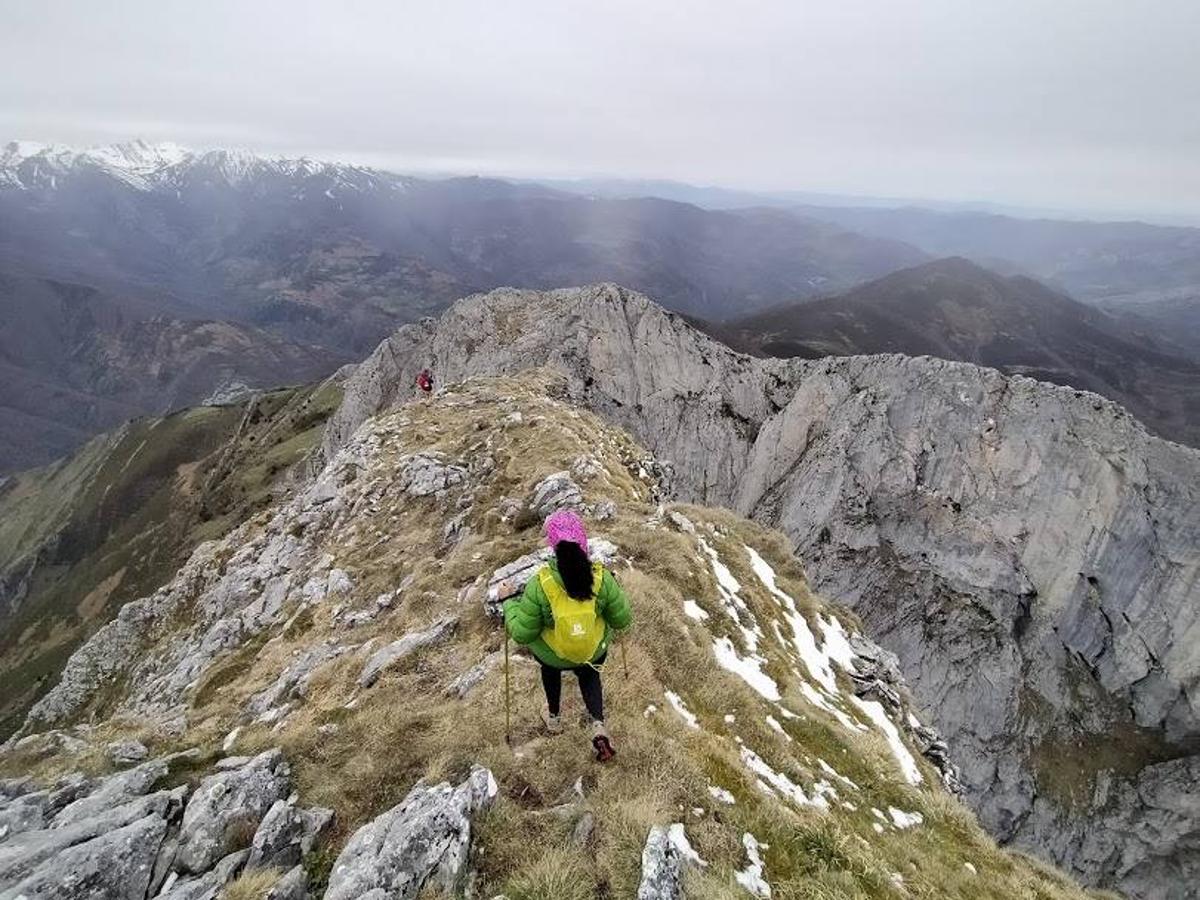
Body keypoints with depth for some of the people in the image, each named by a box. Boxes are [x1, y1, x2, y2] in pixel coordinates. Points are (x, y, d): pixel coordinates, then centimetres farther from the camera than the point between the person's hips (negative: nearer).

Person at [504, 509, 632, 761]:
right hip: (594, 652, 1)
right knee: (588, 674, 35)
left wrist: (510, 606, -4)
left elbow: (522, 633, -21)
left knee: (550, 669, 36)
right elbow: (622, 619, -12)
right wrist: (615, 592, 5)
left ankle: (554, 717, 54)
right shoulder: (602, 578, -27)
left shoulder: (540, 584, -32)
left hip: (552, 655, -1)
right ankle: (598, 725, 16)